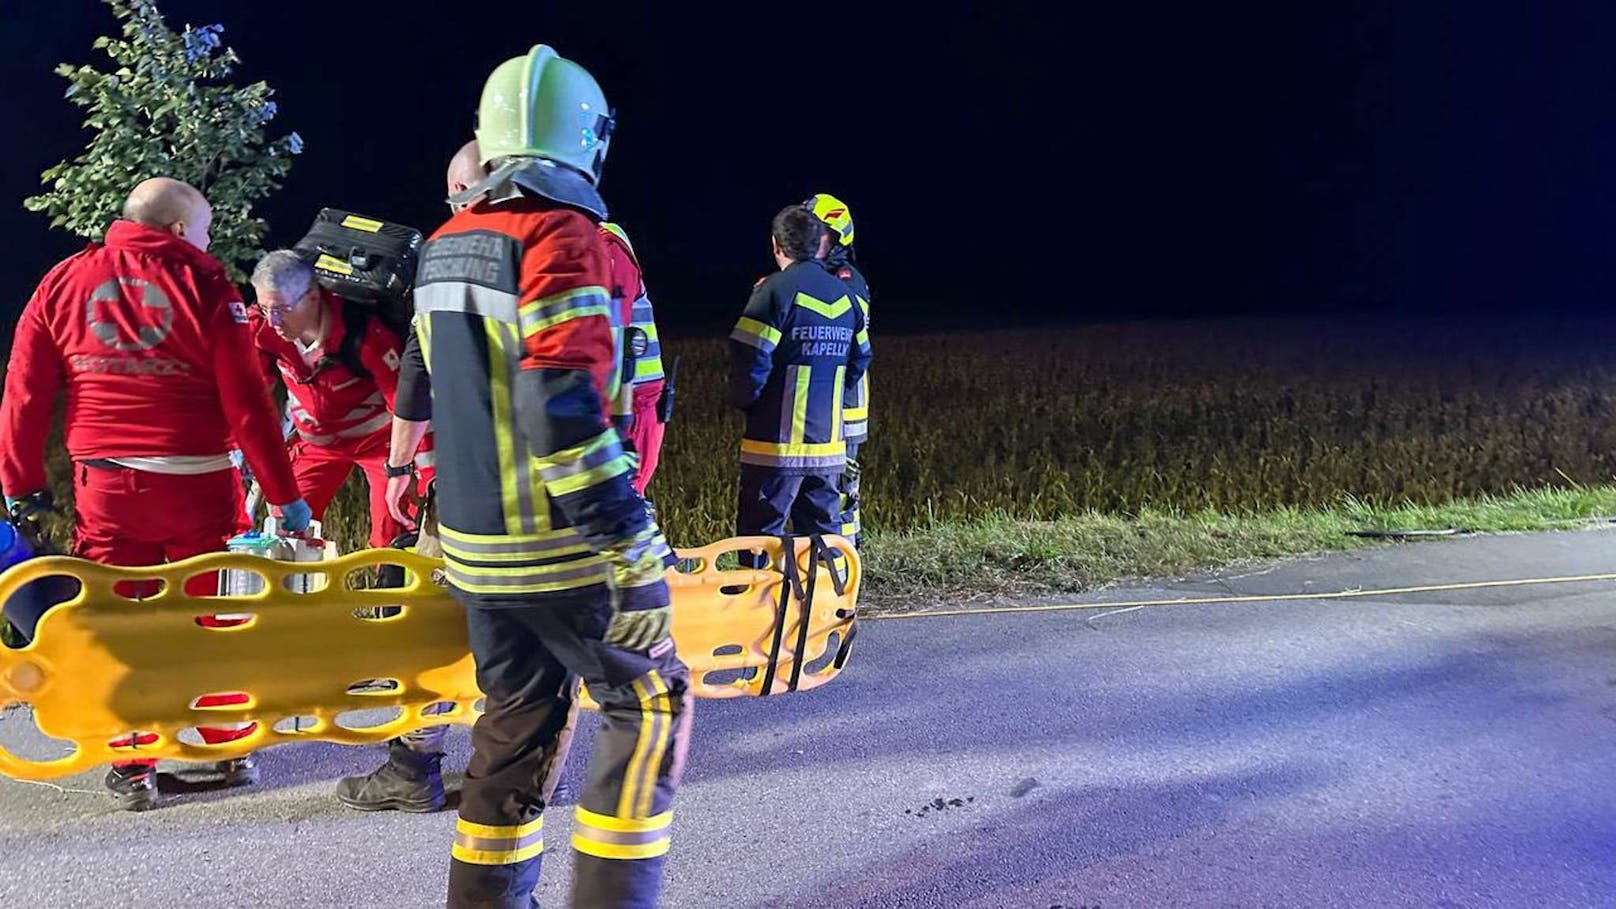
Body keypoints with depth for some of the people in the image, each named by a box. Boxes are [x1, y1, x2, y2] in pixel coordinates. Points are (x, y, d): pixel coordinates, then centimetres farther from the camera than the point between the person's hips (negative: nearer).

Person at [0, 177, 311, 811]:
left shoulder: (62, 283, 6)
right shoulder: (205, 284, -5)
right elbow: (247, 402, -9)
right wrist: (284, 494, -5)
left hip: (106, 486, 2)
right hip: (197, 484, -2)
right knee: (213, 616, 12)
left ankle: (133, 768, 15)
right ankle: (231, 750, 23)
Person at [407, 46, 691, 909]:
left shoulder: (445, 245, 11)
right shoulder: (562, 234, -15)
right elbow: (563, 402, -25)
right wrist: (631, 544, -23)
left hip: (473, 540, 8)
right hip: (559, 545, -8)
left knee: (518, 718, 18)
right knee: (650, 705, 6)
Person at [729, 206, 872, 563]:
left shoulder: (775, 290, -12)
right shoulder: (844, 295, 9)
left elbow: (751, 361, -16)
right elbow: (859, 362, 15)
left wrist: (742, 400, 3)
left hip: (778, 440, -6)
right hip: (828, 443, 6)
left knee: (761, 533, 0)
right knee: (823, 530, 14)